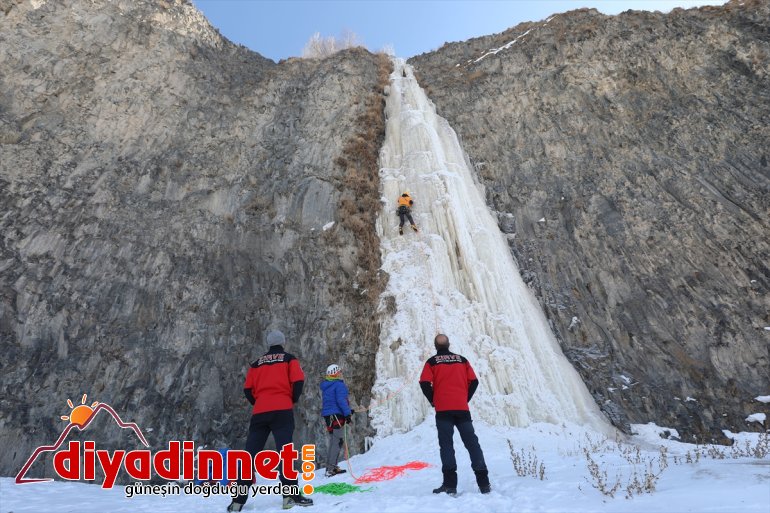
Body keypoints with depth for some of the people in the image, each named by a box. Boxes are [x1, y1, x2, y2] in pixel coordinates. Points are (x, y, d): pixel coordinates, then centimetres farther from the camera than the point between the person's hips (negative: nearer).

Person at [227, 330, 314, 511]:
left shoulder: (257, 363, 20)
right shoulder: (289, 359, 9)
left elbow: (247, 389, 13)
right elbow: (298, 381, -5)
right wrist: (293, 400, 10)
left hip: (259, 412, 4)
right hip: (282, 410, -3)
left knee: (251, 453, 8)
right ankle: (290, 495, -16)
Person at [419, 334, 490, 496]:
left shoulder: (432, 361, 3)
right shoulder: (462, 360, 11)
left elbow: (424, 383, -8)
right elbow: (474, 382, 7)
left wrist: (433, 401, 5)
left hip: (443, 410, -2)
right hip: (462, 409, 3)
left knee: (446, 445, 0)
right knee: (472, 443, 6)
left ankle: (450, 484, -6)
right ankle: (484, 483, 4)